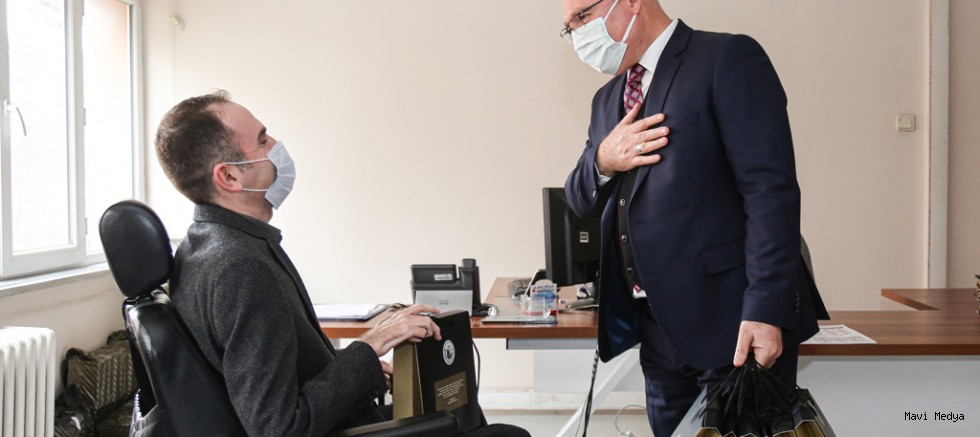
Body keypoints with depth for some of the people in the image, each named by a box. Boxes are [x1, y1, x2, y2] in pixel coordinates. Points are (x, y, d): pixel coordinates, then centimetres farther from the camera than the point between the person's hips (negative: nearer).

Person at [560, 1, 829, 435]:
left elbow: (771, 191, -15)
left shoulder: (729, 59, -8)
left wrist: (765, 312, -21)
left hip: (734, 323, -7)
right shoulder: (608, 99, 16)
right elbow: (582, 203, 18)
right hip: (659, 329, 7)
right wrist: (601, 161, -5)